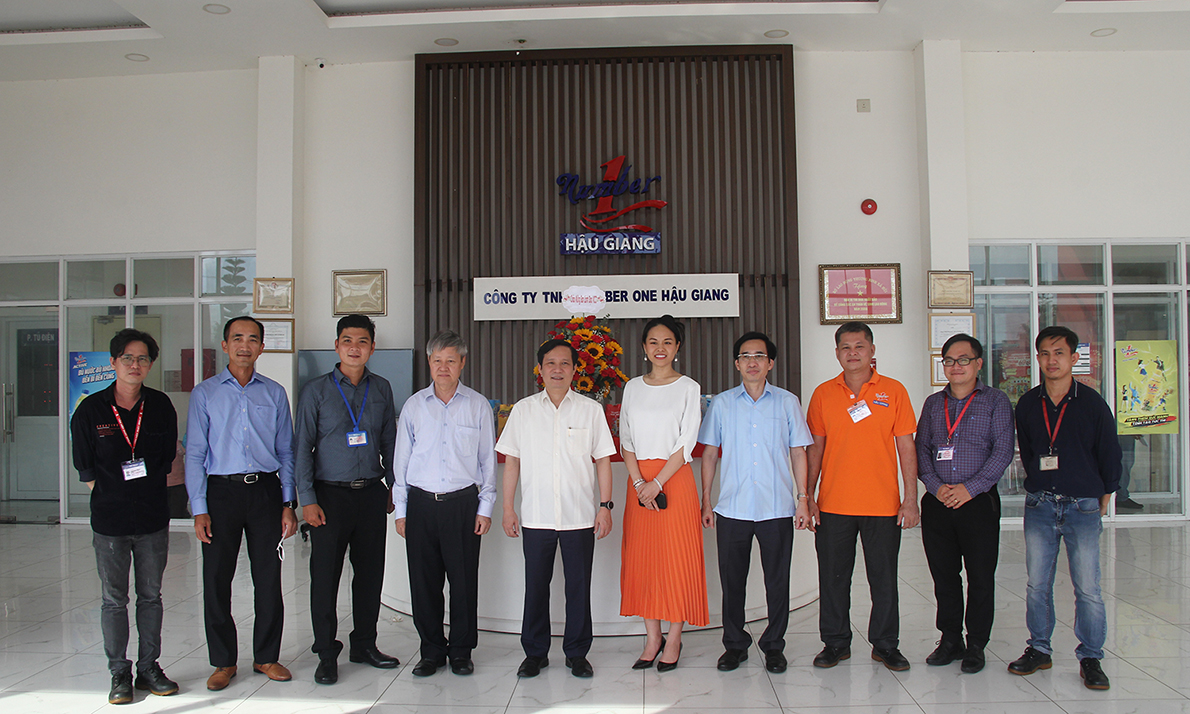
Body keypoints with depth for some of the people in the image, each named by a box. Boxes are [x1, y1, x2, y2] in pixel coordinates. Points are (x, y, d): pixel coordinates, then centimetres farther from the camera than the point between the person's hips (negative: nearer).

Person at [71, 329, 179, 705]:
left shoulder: (161, 406, 0)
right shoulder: (90, 410, -4)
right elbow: (85, 469, 3)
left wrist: (147, 490, 6)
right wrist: (111, 495, 3)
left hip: (153, 518, 2)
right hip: (109, 520, -1)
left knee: (151, 596, 11)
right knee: (114, 600, 7)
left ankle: (149, 667, 23)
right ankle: (120, 673, 20)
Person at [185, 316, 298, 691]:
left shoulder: (274, 393, 9)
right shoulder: (204, 393, 5)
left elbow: (286, 452, 10)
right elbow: (195, 454, 2)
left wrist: (288, 503, 3)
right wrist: (199, 510, -5)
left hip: (266, 491, 1)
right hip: (222, 491, -1)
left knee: (269, 579, 5)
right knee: (216, 580, 3)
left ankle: (267, 656, 20)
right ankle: (223, 662, 19)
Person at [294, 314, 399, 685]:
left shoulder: (381, 389, 8)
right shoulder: (316, 390, -1)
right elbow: (302, 447, -3)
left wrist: (392, 486, 11)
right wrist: (307, 499, -8)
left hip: (372, 493, 3)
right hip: (330, 493, -3)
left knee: (370, 571, 9)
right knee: (325, 574, 1)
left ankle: (364, 644, 24)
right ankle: (326, 654, 14)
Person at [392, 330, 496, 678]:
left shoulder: (478, 406, 4)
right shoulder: (413, 406, 8)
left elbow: (488, 460, 6)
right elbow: (401, 459, 10)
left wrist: (485, 508, 2)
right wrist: (400, 510, 7)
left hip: (463, 502, -1)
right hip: (421, 503, 2)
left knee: (464, 580, 2)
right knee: (424, 580, 6)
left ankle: (461, 650, 19)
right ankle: (432, 650, 21)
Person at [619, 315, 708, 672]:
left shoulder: (688, 387, 0)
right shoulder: (633, 388, 10)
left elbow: (686, 443, -6)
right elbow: (626, 441, 7)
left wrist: (657, 483, -13)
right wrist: (639, 483, -7)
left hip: (675, 479, -3)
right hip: (639, 482, 4)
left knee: (676, 556, -1)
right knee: (642, 557, 5)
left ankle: (674, 638, 11)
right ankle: (652, 639, 16)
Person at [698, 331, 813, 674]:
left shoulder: (787, 402, 5)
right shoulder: (722, 403, 6)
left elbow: (798, 452, 7)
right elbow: (709, 453, 9)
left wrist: (803, 498, 1)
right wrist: (706, 501, 5)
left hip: (777, 508, 0)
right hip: (731, 508, 1)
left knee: (777, 581, 6)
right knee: (732, 580, 7)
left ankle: (773, 646, 22)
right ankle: (735, 644, 23)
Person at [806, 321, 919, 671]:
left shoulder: (893, 391, 1)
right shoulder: (823, 393, 5)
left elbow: (906, 446, 2)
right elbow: (815, 447, 8)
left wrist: (910, 498, -3)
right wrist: (808, 496, 3)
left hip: (883, 504, -1)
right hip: (833, 504, 1)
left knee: (884, 577, 8)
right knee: (833, 577, 8)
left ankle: (885, 644, 23)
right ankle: (835, 642, 22)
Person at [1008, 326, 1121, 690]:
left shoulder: (1092, 403, -5)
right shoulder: (1027, 405, 3)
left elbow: (1110, 456, 4)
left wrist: (1101, 501, 9)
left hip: (1083, 506, -2)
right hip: (1039, 505, 3)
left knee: (1087, 587, 0)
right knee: (1037, 583, 7)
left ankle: (1090, 658, 13)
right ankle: (1039, 649, 20)